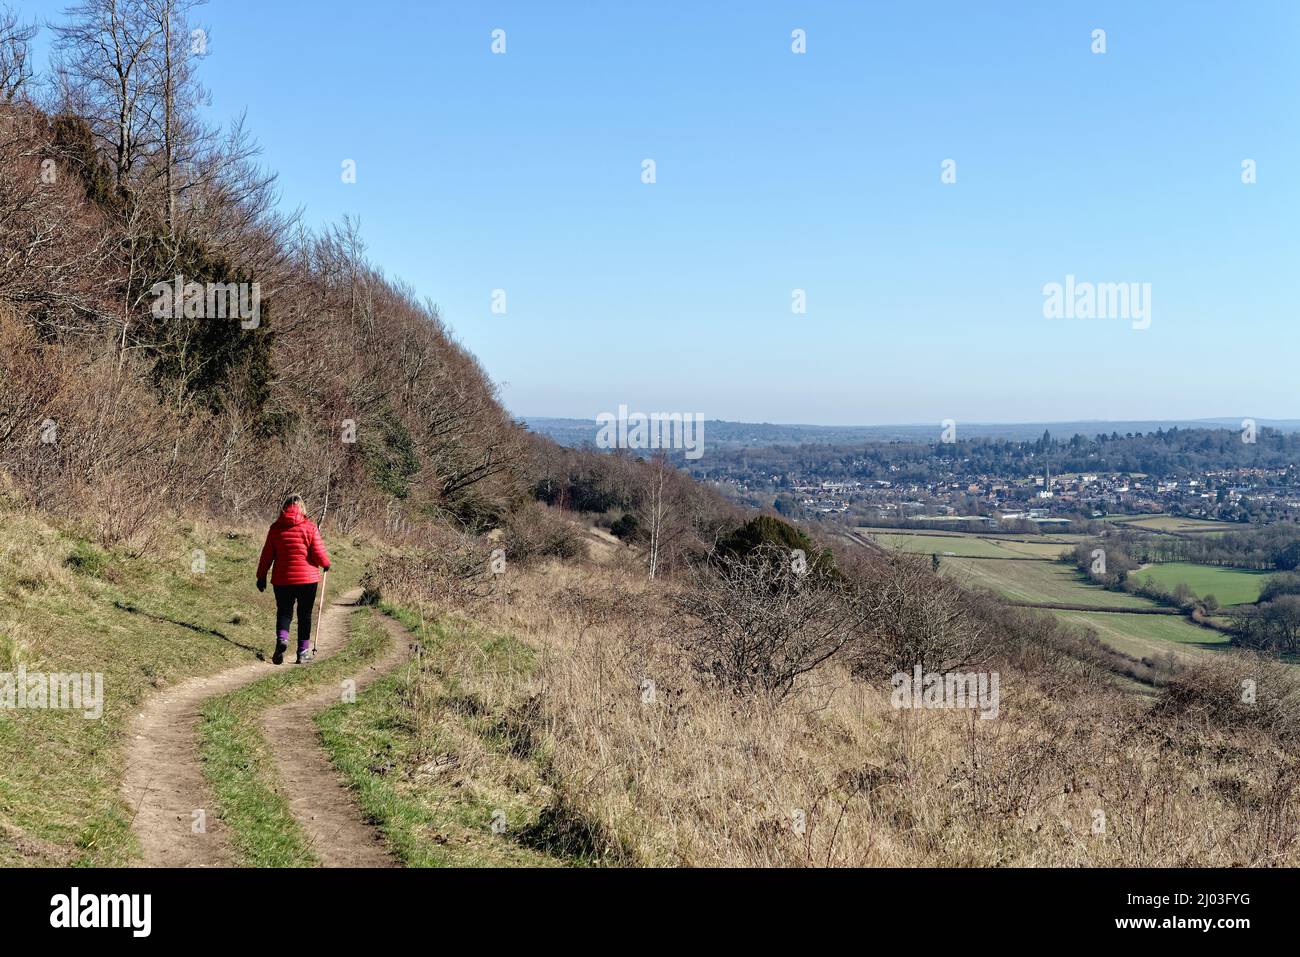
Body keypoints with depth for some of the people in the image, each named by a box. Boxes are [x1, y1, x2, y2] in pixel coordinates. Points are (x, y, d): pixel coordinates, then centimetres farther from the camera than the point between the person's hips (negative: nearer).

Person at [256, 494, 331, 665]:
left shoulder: (275, 527, 0)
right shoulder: (310, 527, -6)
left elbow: (267, 554, 4)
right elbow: (319, 554, -8)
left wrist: (261, 575, 13)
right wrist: (326, 564, 14)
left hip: (282, 579, 1)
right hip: (307, 579, -1)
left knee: (283, 612, 11)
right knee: (305, 615, 9)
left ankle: (282, 638, -17)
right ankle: (303, 652, 10)